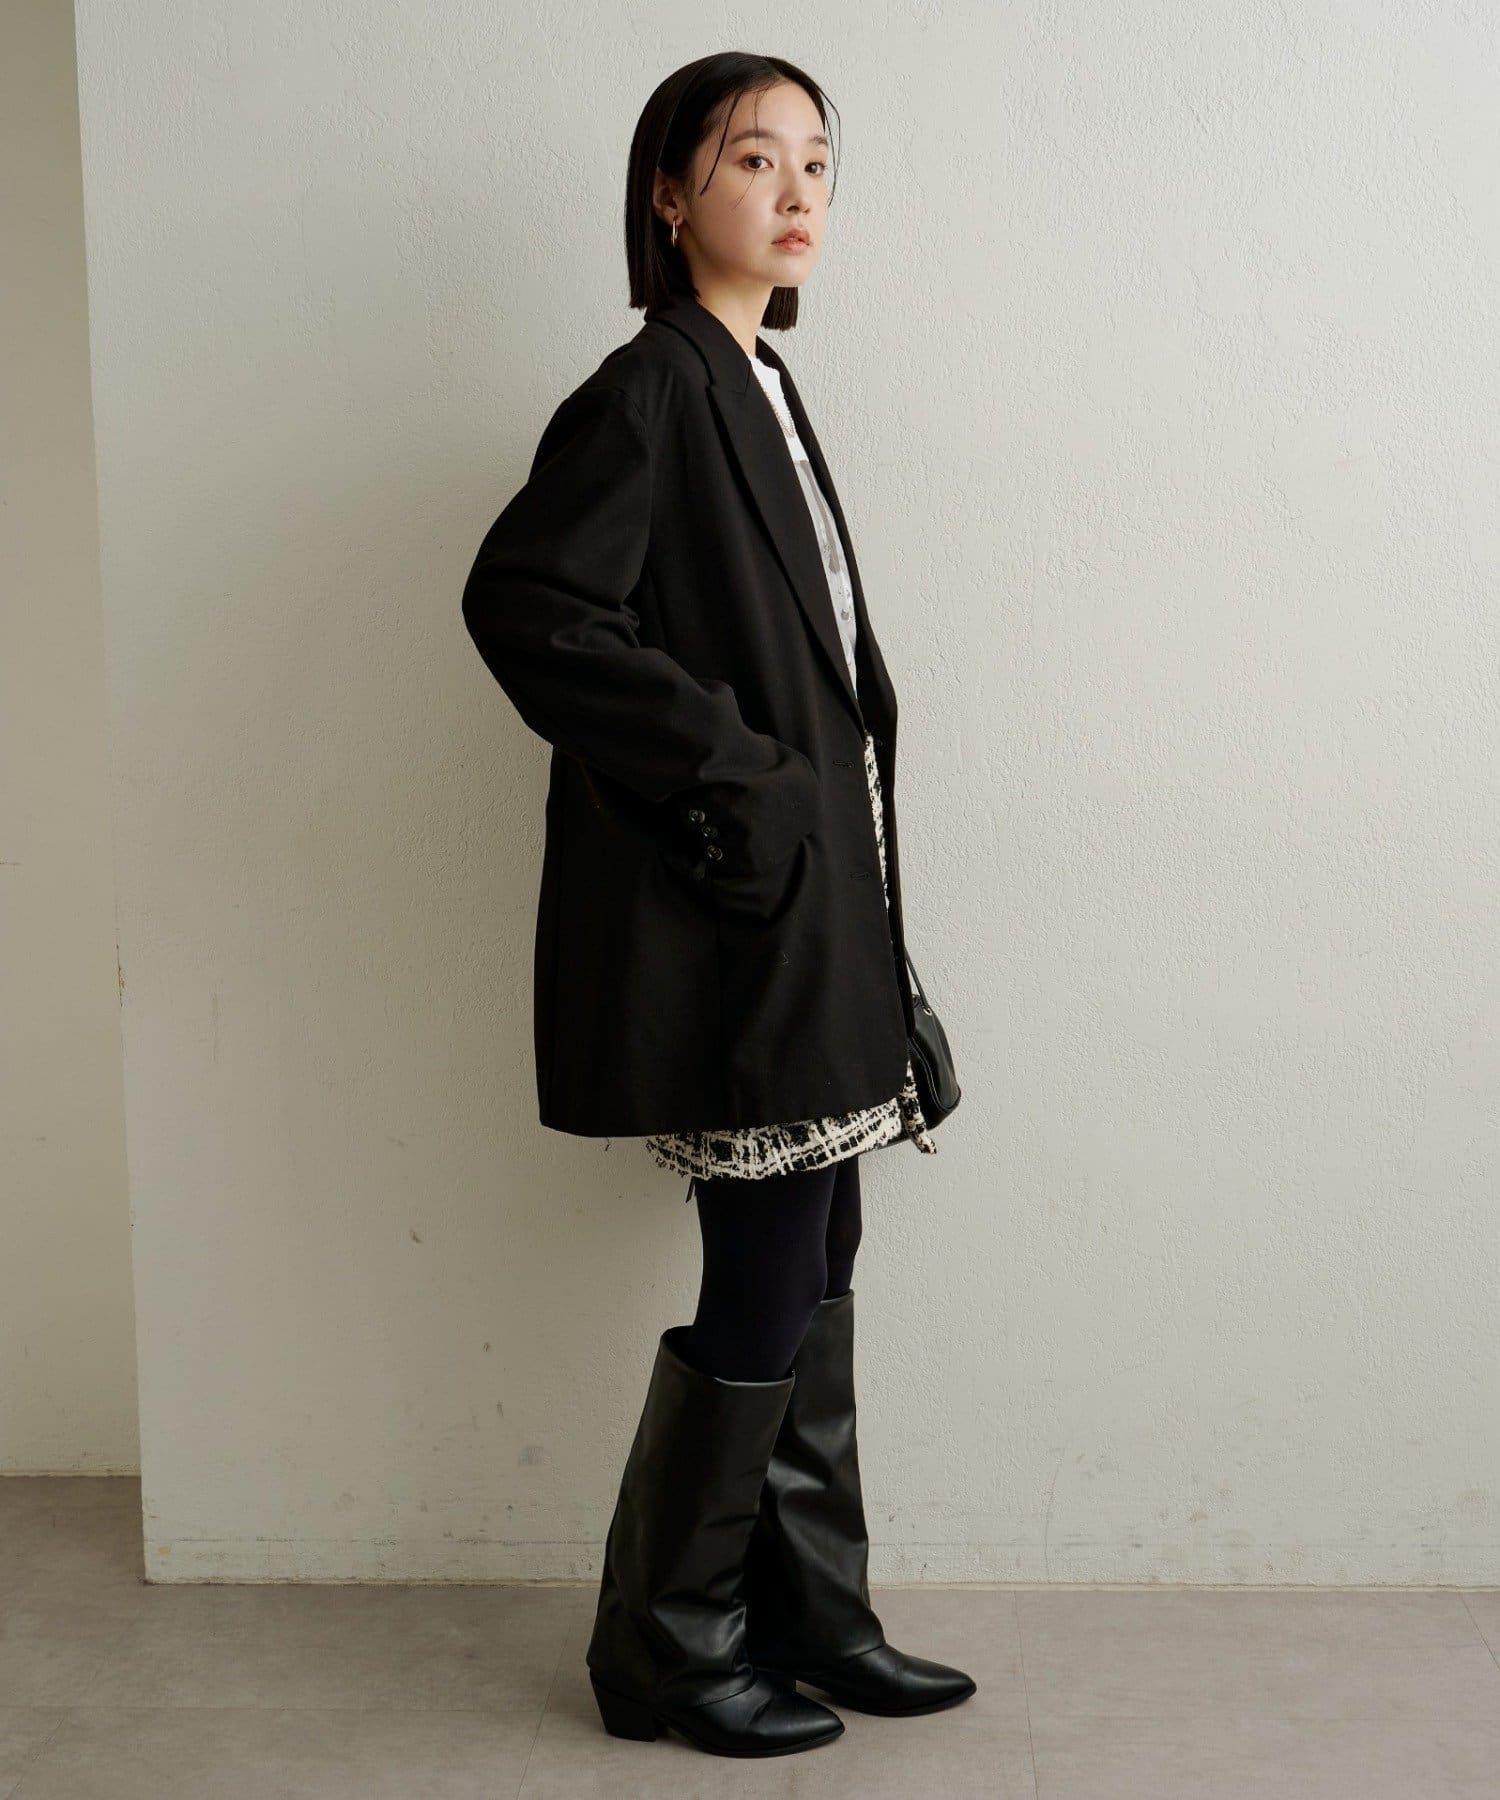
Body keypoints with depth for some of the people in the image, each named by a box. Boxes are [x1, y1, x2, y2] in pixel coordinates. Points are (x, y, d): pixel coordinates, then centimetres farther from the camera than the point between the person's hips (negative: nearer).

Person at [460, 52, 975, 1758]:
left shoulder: (757, 389, 16)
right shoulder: (649, 391, -11)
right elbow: (523, 599, -23)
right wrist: (722, 769, -18)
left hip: (812, 904, 9)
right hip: (728, 910, -9)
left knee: (811, 1268, 14)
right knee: (764, 1282, -2)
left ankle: (813, 1615, 27)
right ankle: (663, 1646, 16)